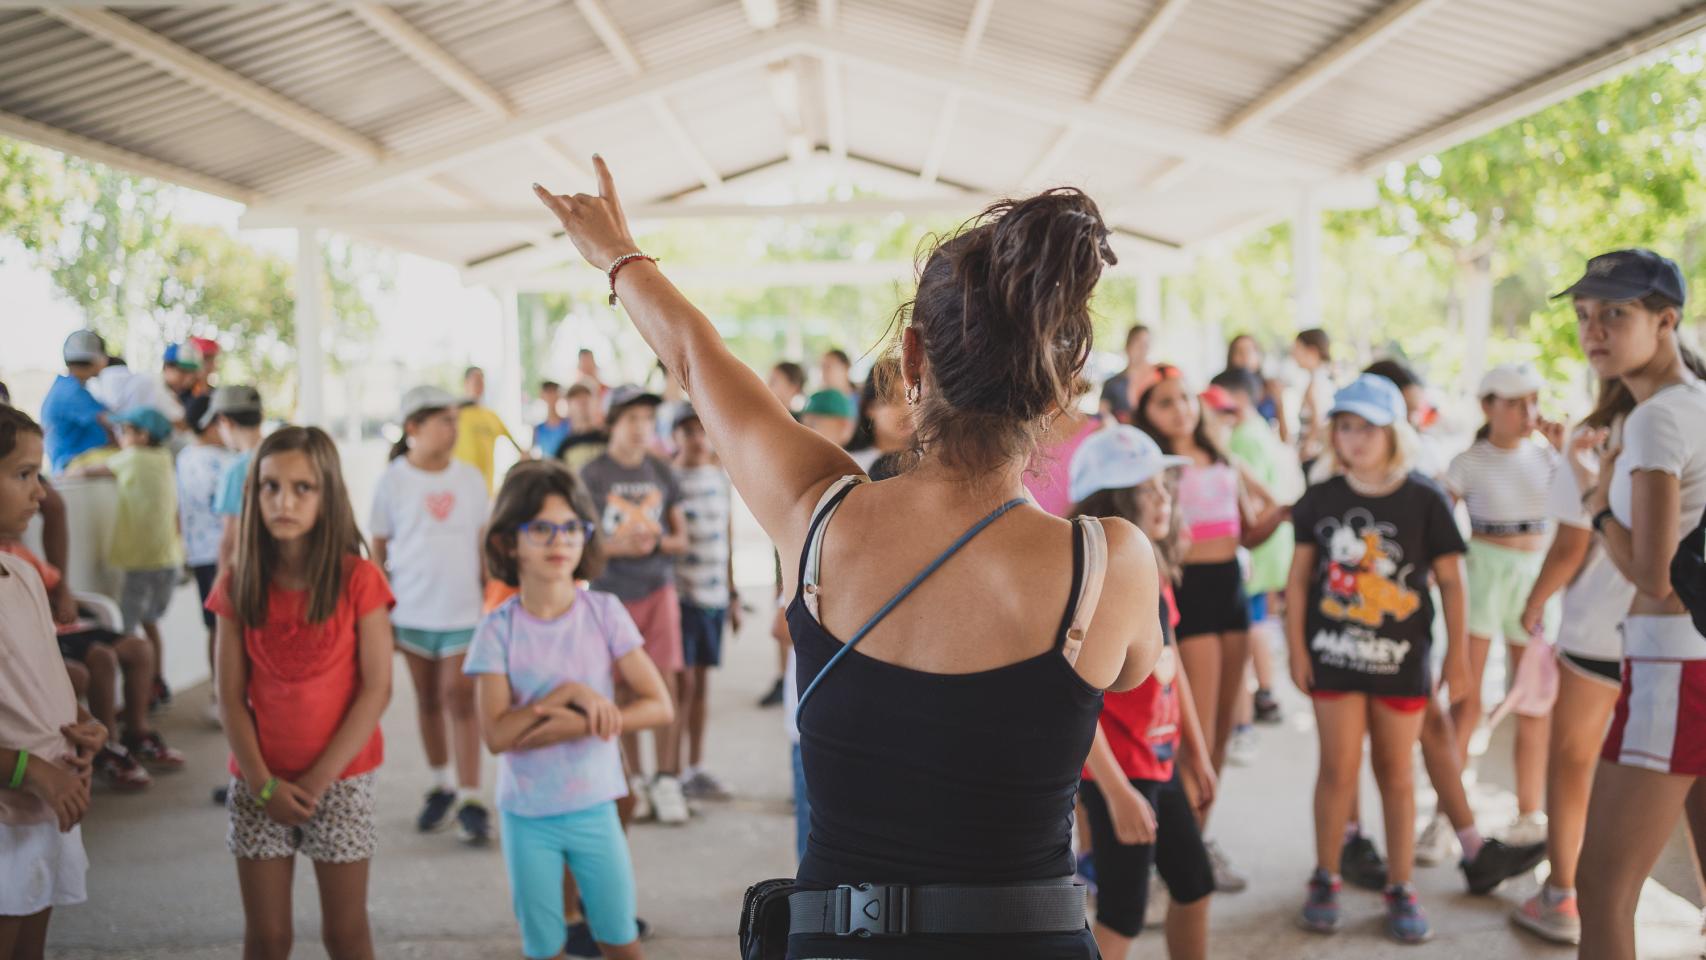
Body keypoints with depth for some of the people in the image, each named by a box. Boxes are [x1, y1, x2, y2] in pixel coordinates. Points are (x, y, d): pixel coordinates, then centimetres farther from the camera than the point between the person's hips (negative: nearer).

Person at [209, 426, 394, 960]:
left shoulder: (359, 580, -9)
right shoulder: (237, 586, -1)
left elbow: (376, 689, -10)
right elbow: (231, 696, -1)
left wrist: (317, 781, -13)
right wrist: (264, 784, -11)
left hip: (341, 778, -2)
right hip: (258, 782, 2)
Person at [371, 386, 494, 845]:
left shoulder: (470, 478, 3)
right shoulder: (394, 481, -3)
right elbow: (379, 549, 1)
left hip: (463, 610, 0)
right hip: (412, 611, 0)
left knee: (459, 698, -5)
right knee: (428, 699, 12)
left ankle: (470, 799, -1)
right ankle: (442, 786, 27)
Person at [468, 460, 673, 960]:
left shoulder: (605, 613, -7)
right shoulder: (499, 630, -10)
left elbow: (659, 706, -11)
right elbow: (496, 735, -17)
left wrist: (578, 725, -21)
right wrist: (568, 693, -23)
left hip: (595, 806, 1)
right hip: (527, 814, -1)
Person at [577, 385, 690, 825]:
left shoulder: (662, 473, 7)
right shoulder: (592, 475, -2)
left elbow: (681, 536, 10)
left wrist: (657, 541, -11)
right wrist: (618, 544, -20)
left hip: (658, 589, 2)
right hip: (611, 592, -1)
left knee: (665, 684, -6)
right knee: (623, 689, 6)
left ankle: (667, 781, 1)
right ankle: (634, 781, 19)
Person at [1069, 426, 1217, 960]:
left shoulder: (1151, 569, 5)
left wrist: (1197, 753, 17)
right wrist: (1117, 791, -24)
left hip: (1160, 761, 9)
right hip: (1117, 772, -9)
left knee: (1194, 885, 20)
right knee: (1123, 916, 1)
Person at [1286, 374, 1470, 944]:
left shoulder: (1424, 500, -5)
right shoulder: (1321, 498, -2)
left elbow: (1450, 581, -1)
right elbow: (1300, 577, 3)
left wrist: (1458, 654, -1)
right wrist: (1296, 648, -1)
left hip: (1402, 659, 0)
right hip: (1334, 655, 0)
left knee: (1396, 773, 10)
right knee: (1338, 768, 2)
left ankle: (1401, 889, 21)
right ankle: (1326, 880, 18)